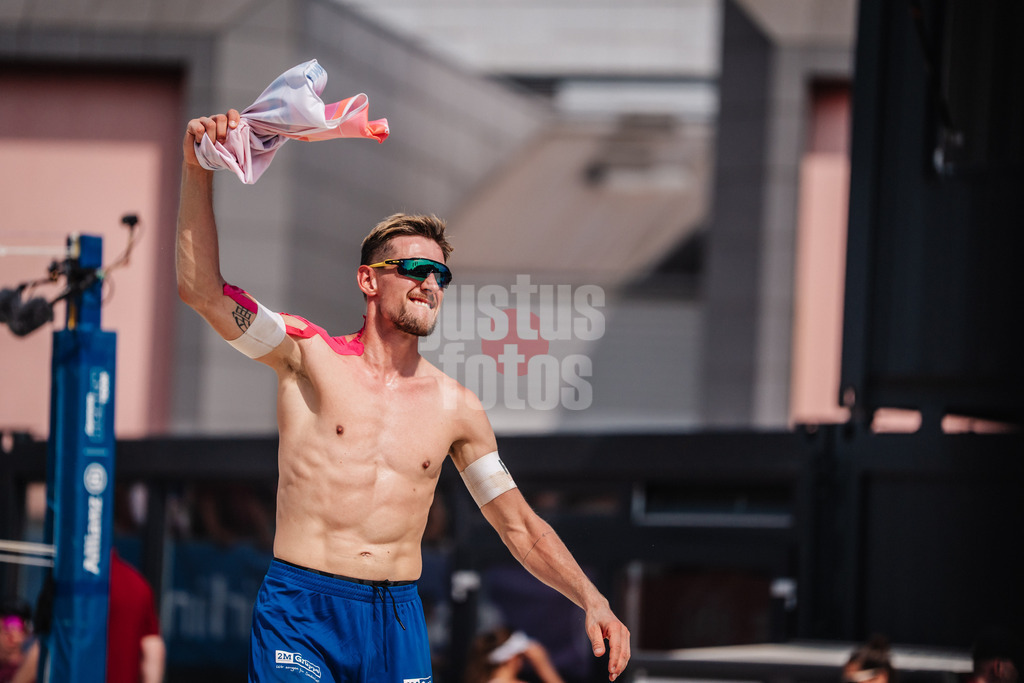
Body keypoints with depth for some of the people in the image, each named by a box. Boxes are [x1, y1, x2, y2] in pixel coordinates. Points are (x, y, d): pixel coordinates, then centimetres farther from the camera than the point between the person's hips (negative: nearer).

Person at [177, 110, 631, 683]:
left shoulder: (456, 408, 11)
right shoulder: (311, 355, 3)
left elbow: (519, 525, 16)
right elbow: (203, 291, -8)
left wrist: (591, 600, 3)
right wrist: (199, 171, -18)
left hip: (397, 617, 3)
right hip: (302, 608, -3)